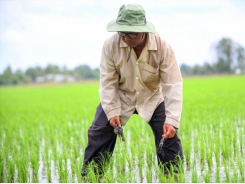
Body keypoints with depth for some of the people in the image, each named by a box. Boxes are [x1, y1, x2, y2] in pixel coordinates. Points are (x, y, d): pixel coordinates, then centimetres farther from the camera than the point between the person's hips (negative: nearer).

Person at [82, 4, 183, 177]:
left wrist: (172, 120, -34)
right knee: (98, 133, -6)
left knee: (169, 135, -9)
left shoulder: (163, 47, -28)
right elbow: (108, 81, -17)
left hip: (152, 98, 0)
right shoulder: (111, 45, -26)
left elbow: (173, 85, -27)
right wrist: (112, 112, -25)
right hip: (119, 97, 1)